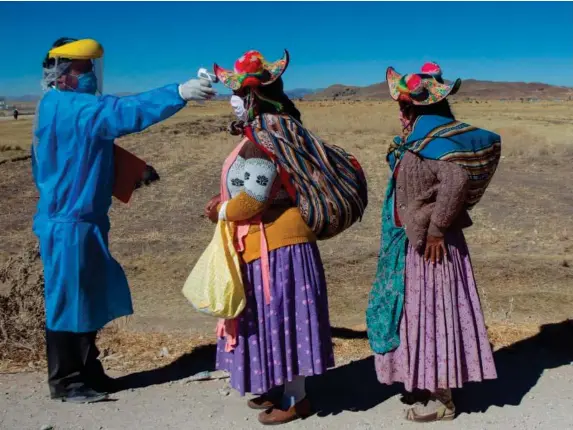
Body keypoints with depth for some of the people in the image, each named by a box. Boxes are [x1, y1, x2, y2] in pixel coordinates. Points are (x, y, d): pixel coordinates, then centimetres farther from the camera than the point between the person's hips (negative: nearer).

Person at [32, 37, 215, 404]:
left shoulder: (68, 110, 15)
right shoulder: (67, 108, -18)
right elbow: (125, 112, -30)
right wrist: (179, 93, -35)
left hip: (83, 220, 10)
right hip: (69, 225, -10)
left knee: (87, 301, 16)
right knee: (69, 302, 1)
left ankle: (87, 373, 27)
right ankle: (65, 382, 14)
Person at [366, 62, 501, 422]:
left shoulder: (432, 138, -19)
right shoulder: (420, 136, 9)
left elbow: (456, 179, -32)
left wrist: (436, 229, -26)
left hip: (430, 242, -9)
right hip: (414, 241, 9)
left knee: (432, 312, 0)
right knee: (421, 312, 17)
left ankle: (442, 400, 14)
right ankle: (429, 386, 31)